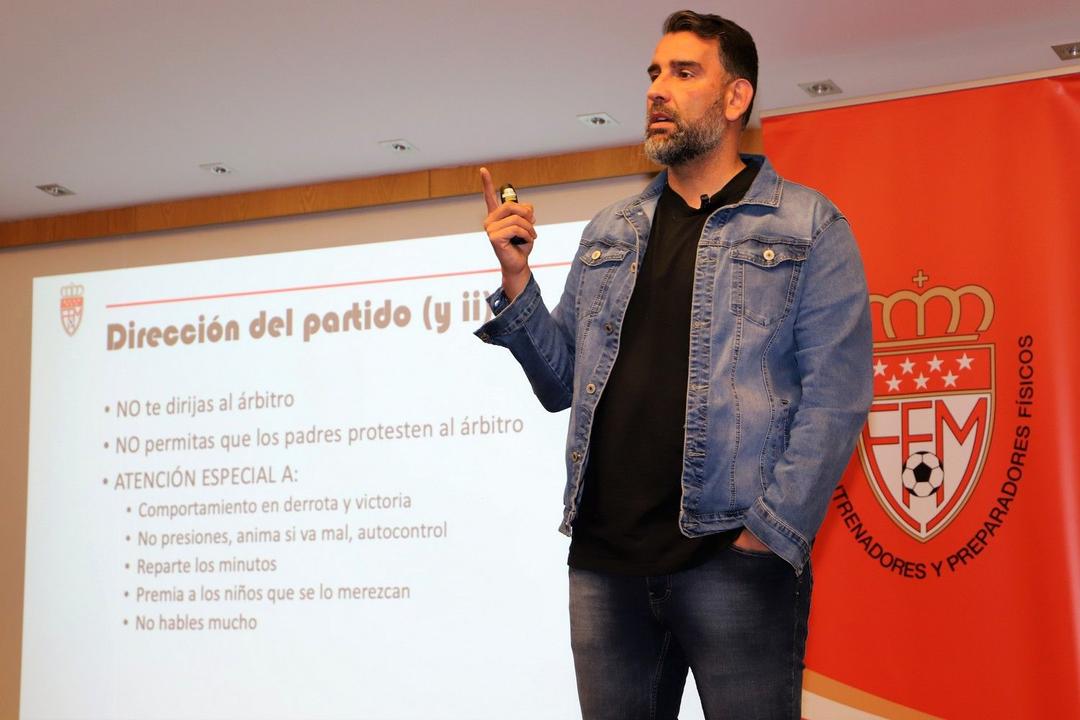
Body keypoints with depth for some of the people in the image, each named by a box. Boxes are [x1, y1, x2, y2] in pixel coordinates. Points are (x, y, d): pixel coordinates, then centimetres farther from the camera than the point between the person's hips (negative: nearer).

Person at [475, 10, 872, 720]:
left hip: (731, 557, -4)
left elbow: (834, 394, -6)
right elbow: (562, 384, 17)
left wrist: (772, 533, -15)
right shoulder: (608, 234, 18)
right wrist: (516, 277, 3)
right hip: (603, 557, 5)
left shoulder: (808, 227, 2)